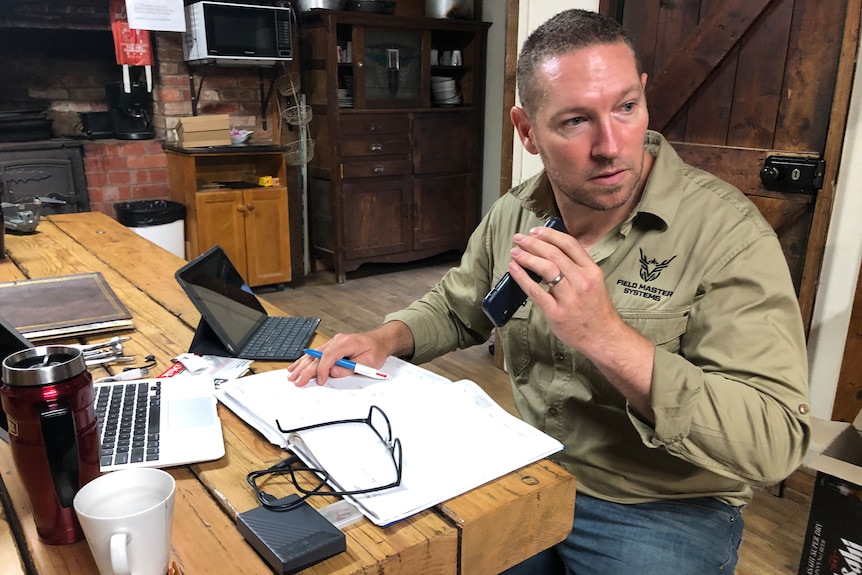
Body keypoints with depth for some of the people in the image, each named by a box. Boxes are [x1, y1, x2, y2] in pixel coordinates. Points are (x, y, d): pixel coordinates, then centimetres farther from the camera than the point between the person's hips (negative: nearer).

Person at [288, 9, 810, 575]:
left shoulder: (727, 230, -21)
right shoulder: (513, 215, -3)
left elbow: (775, 443, -25)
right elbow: (454, 308, 13)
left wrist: (606, 337, -35)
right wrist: (386, 339, -8)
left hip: (664, 511, -3)